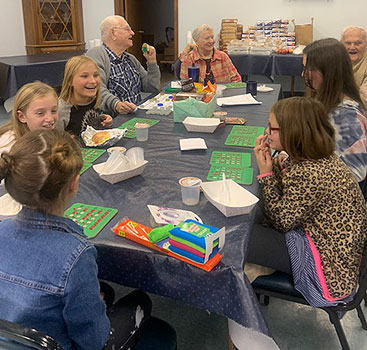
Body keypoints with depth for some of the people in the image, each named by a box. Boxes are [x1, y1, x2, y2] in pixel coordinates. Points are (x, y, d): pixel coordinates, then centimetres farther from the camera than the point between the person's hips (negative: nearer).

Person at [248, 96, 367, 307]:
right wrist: (270, 162, -5)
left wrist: (266, 173, -15)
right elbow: (286, 198, 7)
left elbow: (280, 222, -15)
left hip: (328, 270, -10)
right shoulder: (321, 158, -1)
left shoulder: (310, 175, -30)